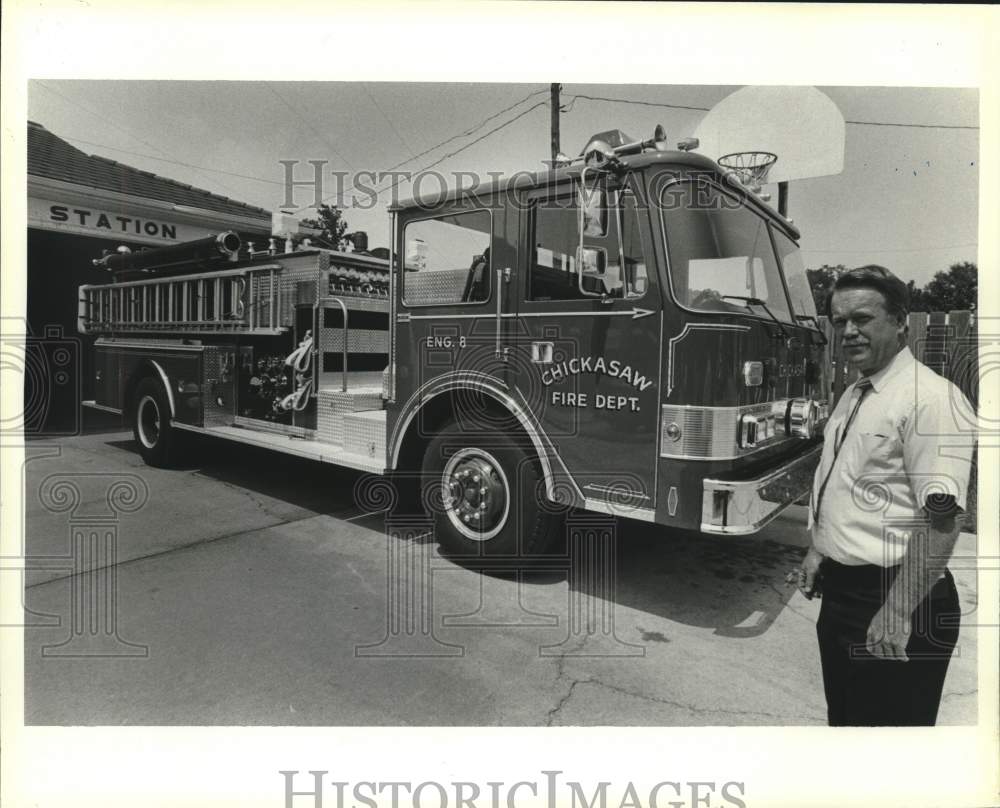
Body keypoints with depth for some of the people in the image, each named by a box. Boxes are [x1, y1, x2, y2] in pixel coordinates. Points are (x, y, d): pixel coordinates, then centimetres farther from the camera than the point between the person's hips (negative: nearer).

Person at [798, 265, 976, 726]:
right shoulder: (853, 395, 11)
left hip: (894, 598, -9)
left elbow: (942, 519, -24)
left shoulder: (931, 398, -18)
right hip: (841, 592, 9)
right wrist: (820, 550, 19)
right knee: (844, 719, 22)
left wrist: (897, 613, -25)